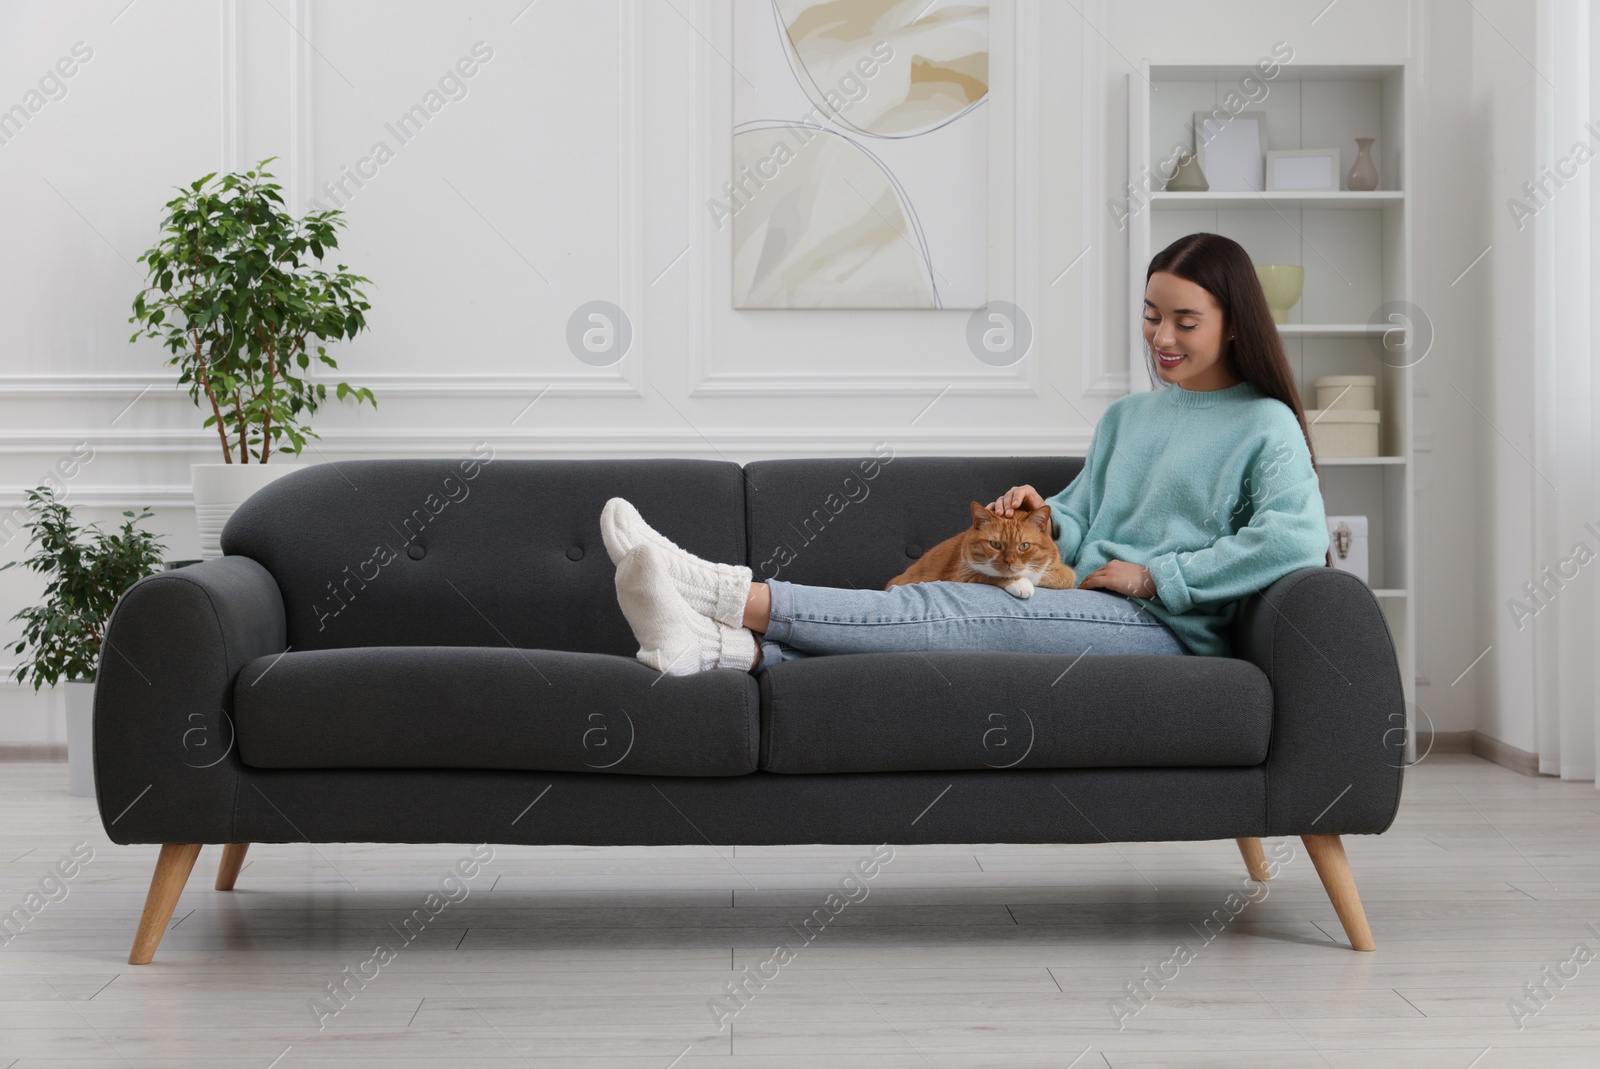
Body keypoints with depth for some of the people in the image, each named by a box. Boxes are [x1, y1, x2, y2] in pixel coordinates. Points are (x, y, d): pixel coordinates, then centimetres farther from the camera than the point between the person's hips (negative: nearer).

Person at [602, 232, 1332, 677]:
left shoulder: (1264, 425, 4)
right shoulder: (1126, 417, 26)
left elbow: (1298, 540, -12)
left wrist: (1155, 576, -11)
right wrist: (1048, 516, -1)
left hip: (1167, 629, -6)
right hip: (1086, 616, 6)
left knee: (946, 611, -27)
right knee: (935, 631, -23)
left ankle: (735, 597, -37)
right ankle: (726, 647, -44)